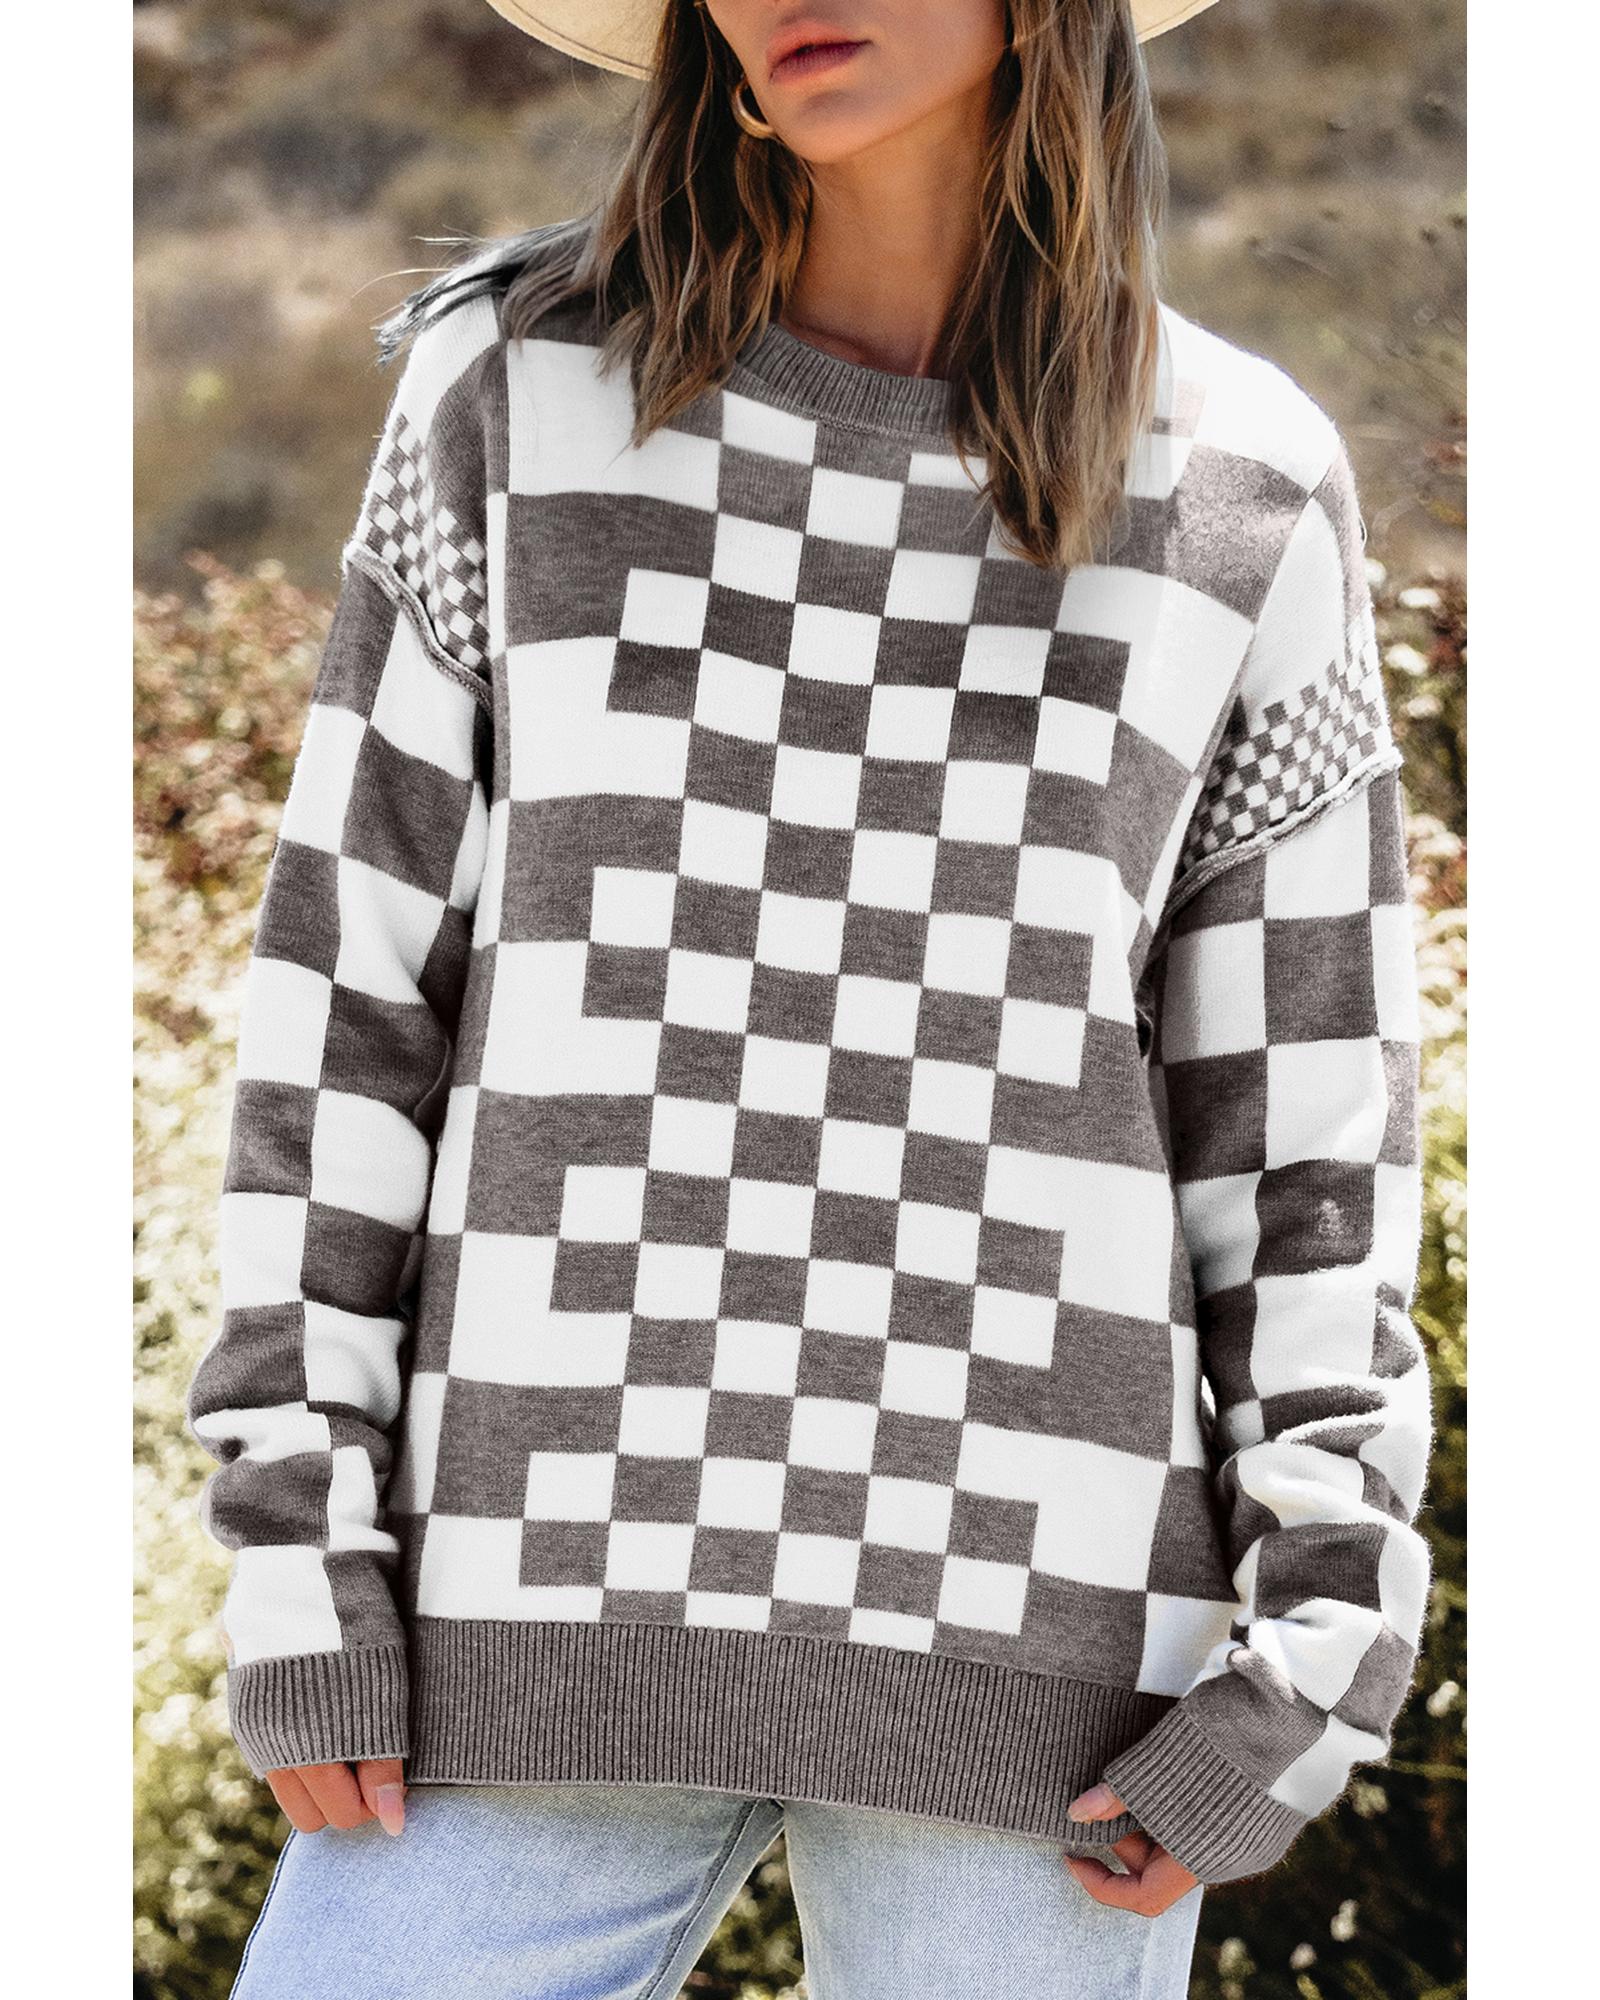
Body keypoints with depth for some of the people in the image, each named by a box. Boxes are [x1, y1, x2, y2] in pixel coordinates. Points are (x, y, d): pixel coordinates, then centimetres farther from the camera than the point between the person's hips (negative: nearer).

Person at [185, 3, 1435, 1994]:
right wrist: (298, 1549, -2)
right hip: (568, 1577, 1)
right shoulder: (523, 387, 4)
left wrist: (1308, 1650, -2)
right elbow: (355, 957, 4)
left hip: (1022, 1608, 0)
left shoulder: (1242, 491, 5)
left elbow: (1303, 1105, 5)